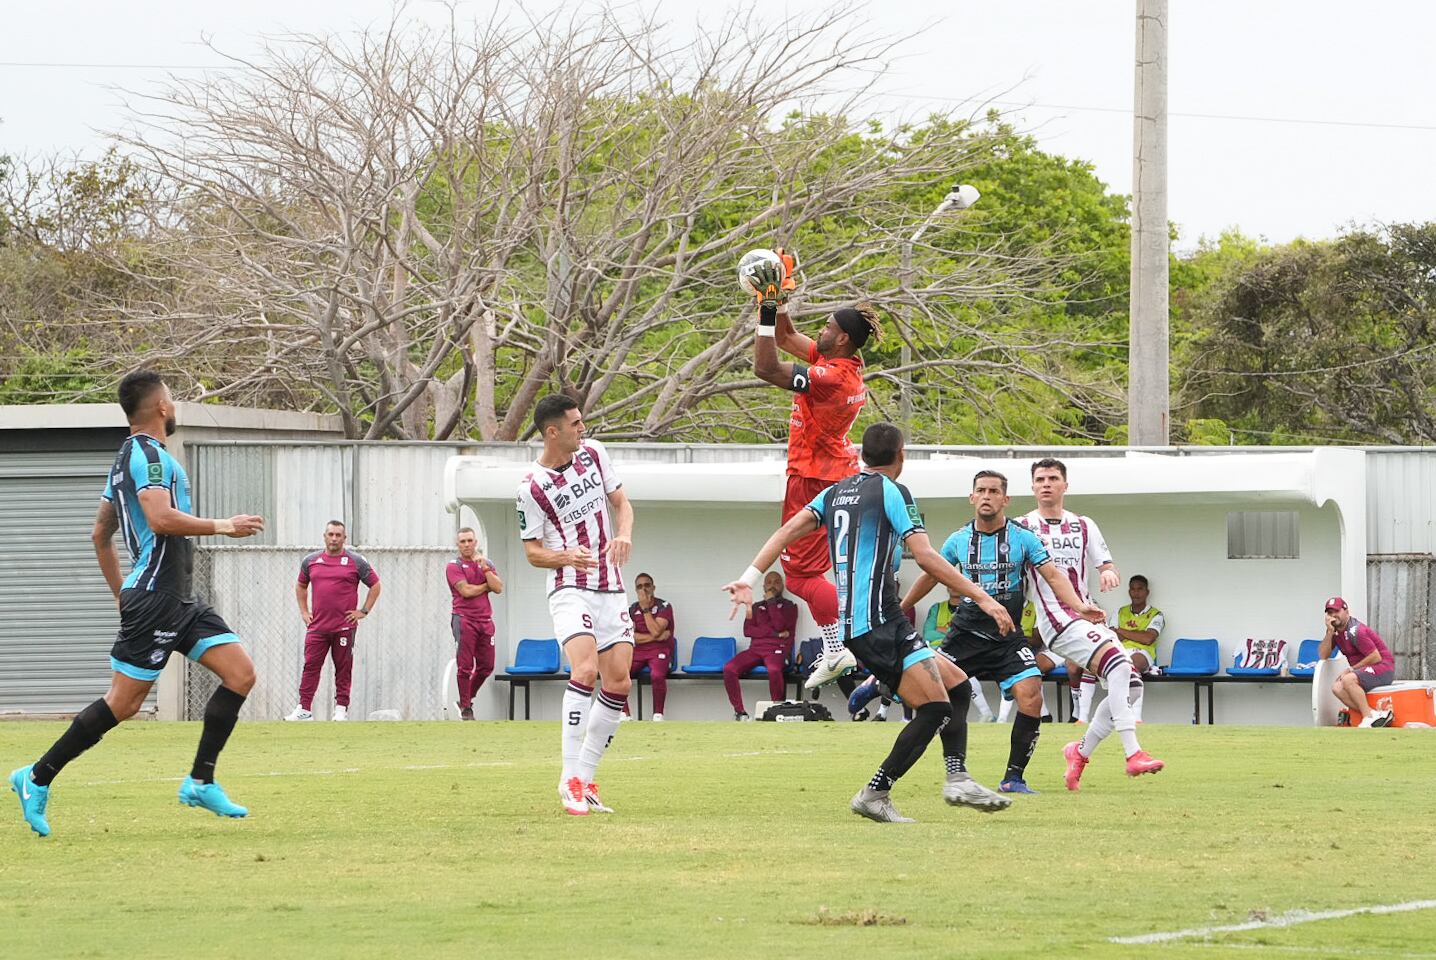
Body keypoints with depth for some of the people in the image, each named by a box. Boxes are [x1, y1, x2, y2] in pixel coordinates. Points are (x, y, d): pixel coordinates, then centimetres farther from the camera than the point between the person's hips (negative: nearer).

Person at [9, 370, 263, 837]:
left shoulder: (128, 457, 18)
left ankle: (201, 782, 3)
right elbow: (161, 518, -26)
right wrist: (223, 527, -16)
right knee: (123, 702, -8)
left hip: (180, 599, 10)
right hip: (155, 599, -10)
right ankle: (37, 778, 1)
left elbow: (100, 535, 24)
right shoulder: (147, 453, -12)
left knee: (240, 674, 1)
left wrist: (122, 595, 28)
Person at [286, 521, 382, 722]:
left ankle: (341, 709, 8)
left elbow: (375, 585, 9)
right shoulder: (311, 561, 10)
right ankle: (304, 709, -2)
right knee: (310, 666, -4)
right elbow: (300, 586, 25)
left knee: (343, 669, 2)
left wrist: (363, 611, 2)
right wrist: (304, 611, 14)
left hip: (344, 627, -2)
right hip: (317, 626, 2)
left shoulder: (356, 562, 2)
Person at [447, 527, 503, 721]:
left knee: (486, 666, 7)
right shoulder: (454, 566, 0)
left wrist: (485, 568, -7)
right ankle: (465, 708, 0)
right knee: (465, 666, -6)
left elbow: (498, 588, 2)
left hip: (485, 620, 5)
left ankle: (467, 699, 25)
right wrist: (487, 586, 0)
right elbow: (466, 590, -13)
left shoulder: (486, 564, 15)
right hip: (464, 619, -5)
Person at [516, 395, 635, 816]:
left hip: (611, 588, 6)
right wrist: (566, 557, -24)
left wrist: (625, 535, -8)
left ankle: (586, 779, 10)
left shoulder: (594, 453, 5)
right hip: (571, 589, -6)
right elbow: (532, 551, -4)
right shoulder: (531, 487, -11)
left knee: (618, 682, -1)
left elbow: (621, 502, 14)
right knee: (586, 670, -25)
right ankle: (570, 779, -23)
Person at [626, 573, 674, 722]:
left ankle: (658, 715, -22)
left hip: (659, 650, -4)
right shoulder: (632, 609, 11)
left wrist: (645, 608, -10)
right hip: (638, 651, 4)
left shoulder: (664, 607, 0)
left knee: (657, 675, -36)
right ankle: (624, 714, -15)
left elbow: (655, 631, -14)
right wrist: (656, 637, -10)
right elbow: (630, 637, -1)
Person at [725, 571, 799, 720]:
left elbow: (779, 625, -5)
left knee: (774, 670, -40)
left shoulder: (789, 606, 13)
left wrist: (771, 601, 0)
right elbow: (747, 630, 9)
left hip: (776, 649, -4)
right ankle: (739, 712, -18)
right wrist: (774, 633, -3)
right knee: (729, 669, -25)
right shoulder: (756, 607, 24)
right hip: (756, 648, 4)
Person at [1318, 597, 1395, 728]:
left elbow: (1376, 657, -20)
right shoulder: (1335, 631, 8)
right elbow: (1322, 656, 2)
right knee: (1337, 688, -13)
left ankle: (1369, 716, -24)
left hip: (1384, 666, -9)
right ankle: (1376, 714, -23)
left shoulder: (1355, 631, -18)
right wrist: (1329, 632, -10)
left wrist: (1351, 669, -12)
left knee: (1348, 680, -31)